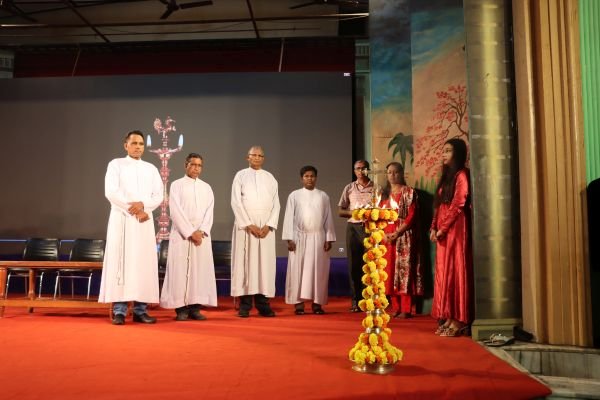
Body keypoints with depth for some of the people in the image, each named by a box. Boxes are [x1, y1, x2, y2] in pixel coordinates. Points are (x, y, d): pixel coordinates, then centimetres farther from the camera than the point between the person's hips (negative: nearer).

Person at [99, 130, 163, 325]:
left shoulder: (151, 169, 15)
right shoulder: (116, 164, 5)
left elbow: (159, 196, 6)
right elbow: (110, 192, -7)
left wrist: (142, 205, -13)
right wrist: (133, 210, -12)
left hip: (145, 220, 3)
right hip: (121, 219, -3)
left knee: (144, 263, -1)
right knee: (120, 261, -6)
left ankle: (140, 309, 3)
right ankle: (119, 310, -5)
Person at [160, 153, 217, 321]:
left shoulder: (206, 187, 14)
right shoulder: (176, 185, 4)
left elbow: (209, 211, 5)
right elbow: (175, 211, -6)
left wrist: (201, 231, -10)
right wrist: (190, 232, -12)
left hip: (202, 234, 3)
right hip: (182, 233, -3)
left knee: (201, 269, 0)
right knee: (180, 269, -5)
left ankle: (195, 307, 5)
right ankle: (181, 308, -1)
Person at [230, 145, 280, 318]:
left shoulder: (270, 178, 13)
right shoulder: (240, 175, 5)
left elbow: (276, 204, 7)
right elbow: (236, 202, -3)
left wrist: (268, 225, -7)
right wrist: (249, 225, -12)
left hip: (266, 227, 2)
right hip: (245, 225, -2)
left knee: (265, 263, -1)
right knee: (244, 262, -3)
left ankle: (263, 304, 3)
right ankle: (245, 304, 1)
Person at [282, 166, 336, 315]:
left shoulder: (323, 196, 8)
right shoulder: (294, 195, 4)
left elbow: (328, 219, 8)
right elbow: (289, 218, 2)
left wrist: (329, 239, 1)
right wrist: (289, 239, -6)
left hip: (318, 238, 1)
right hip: (300, 237, -1)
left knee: (318, 270, 1)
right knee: (298, 269, -2)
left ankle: (317, 302, 7)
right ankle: (299, 303, 3)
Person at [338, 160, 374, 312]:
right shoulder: (349, 188, 12)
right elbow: (340, 211, 11)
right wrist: (353, 212, -7)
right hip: (353, 227, 2)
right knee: (354, 265, 2)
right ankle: (356, 301, 8)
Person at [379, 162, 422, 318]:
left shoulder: (409, 192, 1)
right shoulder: (384, 193, 16)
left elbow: (411, 216, -7)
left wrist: (397, 233, -16)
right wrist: (383, 233, -5)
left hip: (404, 236, -5)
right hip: (386, 236, 5)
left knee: (404, 269, -7)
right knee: (390, 271, 3)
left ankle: (406, 309, -5)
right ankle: (395, 308, 9)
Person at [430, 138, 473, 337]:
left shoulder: (461, 175, -6)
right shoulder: (446, 176, 20)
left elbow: (457, 205, -14)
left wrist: (442, 228, -14)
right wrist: (433, 228, 5)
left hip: (456, 229, -9)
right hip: (443, 232, 9)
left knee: (456, 270, -7)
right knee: (444, 272, 8)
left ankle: (460, 320, -3)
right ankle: (450, 318, 13)